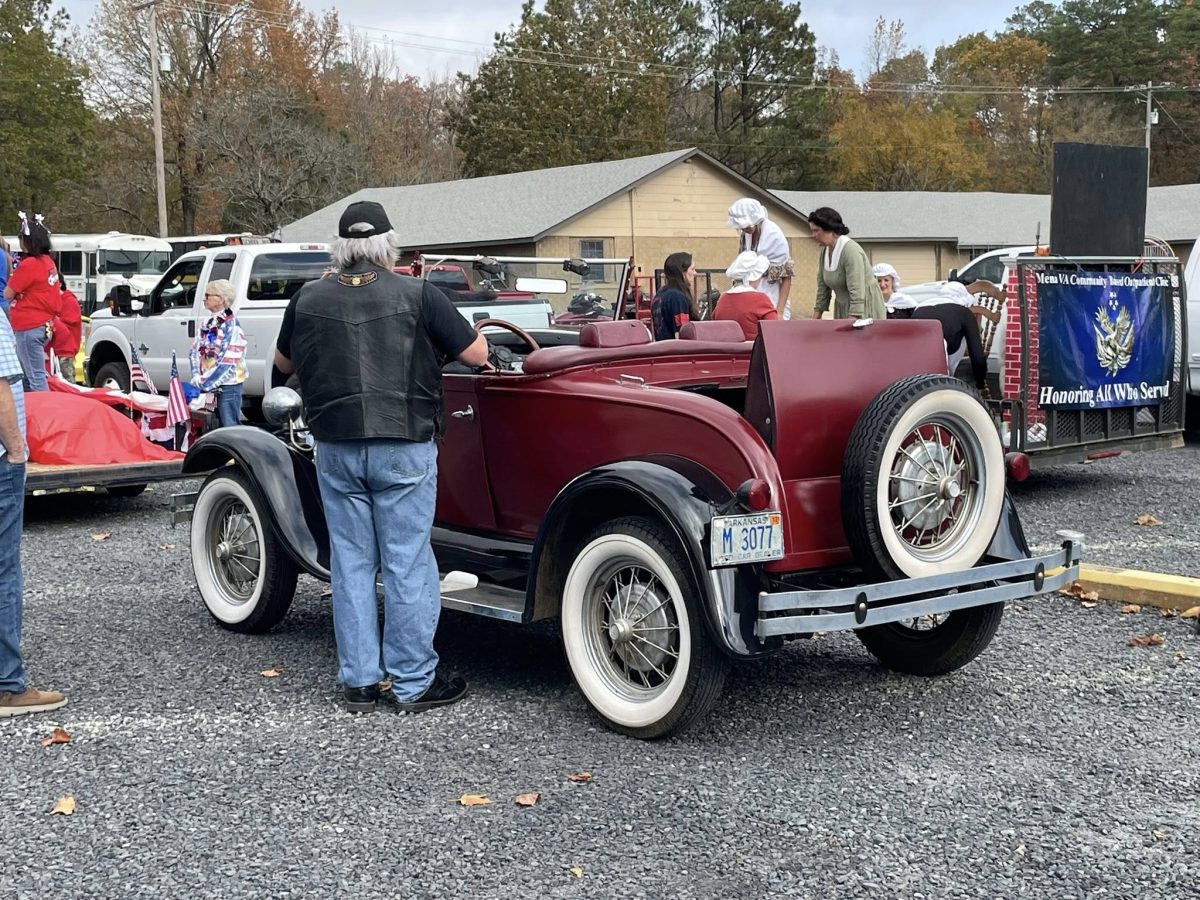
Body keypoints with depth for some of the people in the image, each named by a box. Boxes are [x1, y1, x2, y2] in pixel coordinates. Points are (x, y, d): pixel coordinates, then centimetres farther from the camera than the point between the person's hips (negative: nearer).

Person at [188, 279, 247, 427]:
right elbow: (194, 351, 12)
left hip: (227, 386, -8)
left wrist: (204, 385, -18)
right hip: (208, 385, 8)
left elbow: (228, 363, -19)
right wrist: (196, 376, -5)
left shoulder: (232, 326, -14)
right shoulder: (207, 323, 10)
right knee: (215, 427, 14)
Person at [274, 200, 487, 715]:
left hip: (335, 449, 3)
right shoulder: (418, 295, -5)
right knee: (408, 565, 3)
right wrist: (469, 331, 23)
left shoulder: (307, 300, 5)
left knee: (351, 564, 11)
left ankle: (358, 683, 17)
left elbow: (284, 364, 21)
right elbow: (477, 354, 1)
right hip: (405, 449, -3)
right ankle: (415, 683, 10)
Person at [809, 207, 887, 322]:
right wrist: (814, 321, 7)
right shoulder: (825, 252, 4)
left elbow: (857, 293, -27)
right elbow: (823, 288, 11)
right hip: (843, 309, 8)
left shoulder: (851, 250, -21)